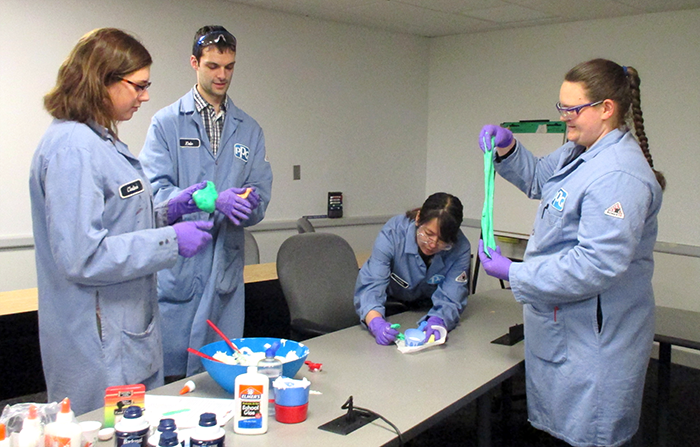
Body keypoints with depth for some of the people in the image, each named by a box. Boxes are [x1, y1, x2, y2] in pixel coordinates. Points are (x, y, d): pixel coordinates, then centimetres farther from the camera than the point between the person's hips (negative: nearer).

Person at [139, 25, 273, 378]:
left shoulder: (249, 130, 13)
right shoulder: (166, 122, 1)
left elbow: (261, 197, 7)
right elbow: (155, 191, -9)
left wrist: (247, 204, -17)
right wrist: (212, 201, -24)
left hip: (226, 269, 3)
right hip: (176, 268, -3)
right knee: (169, 364, 4)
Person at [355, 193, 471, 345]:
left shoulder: (461, 248, -26)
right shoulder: (393, 232, -30)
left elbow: (450, 299, -29)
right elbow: (371, 284, -37)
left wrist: (438, 321, -52)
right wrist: (375, 321, -56)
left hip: (426, 309, 4)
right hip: (391, 304, -4)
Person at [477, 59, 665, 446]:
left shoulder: (618, 175, -26)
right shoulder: (580, 152, 7)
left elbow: (598, 265, -30)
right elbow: (537, 178, 24)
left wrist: (515, 274, -22)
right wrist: (507, 149, 3)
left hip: (593, 337, -10)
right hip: (562, 325, 10)